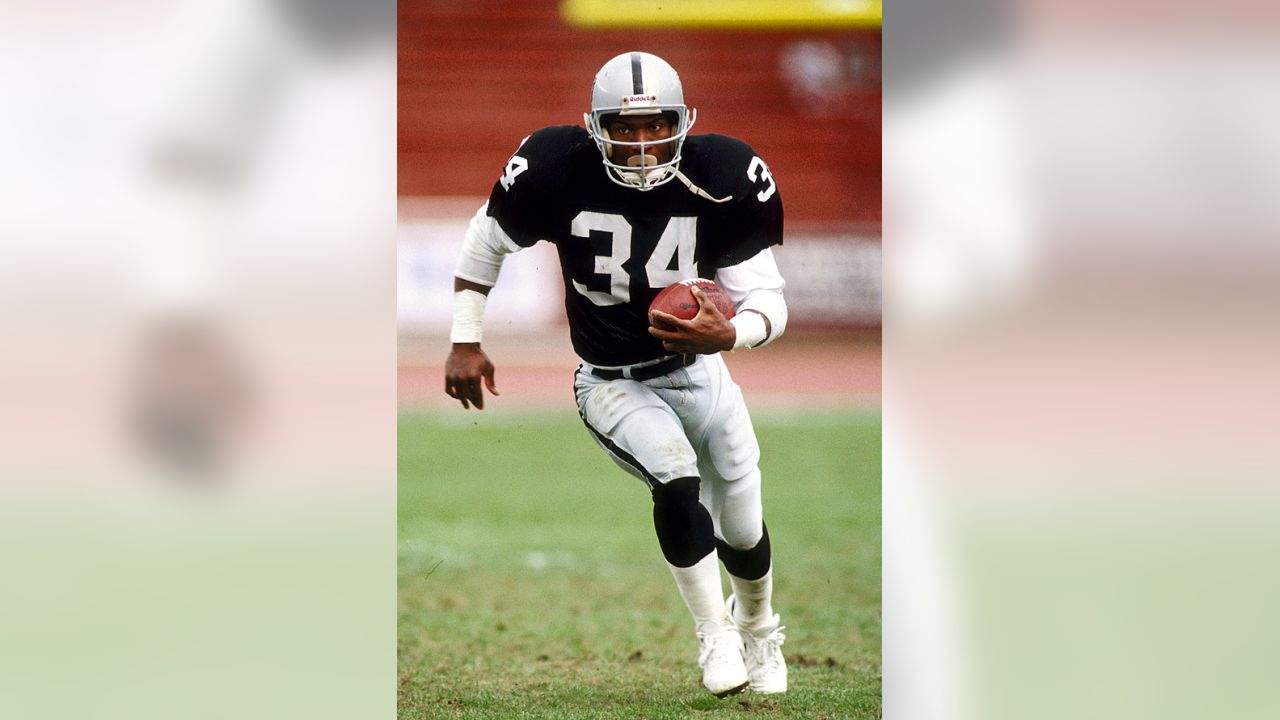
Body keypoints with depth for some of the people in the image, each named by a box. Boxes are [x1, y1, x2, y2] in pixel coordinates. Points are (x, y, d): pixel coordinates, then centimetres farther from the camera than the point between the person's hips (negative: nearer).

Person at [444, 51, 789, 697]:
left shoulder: (722, 179, -19)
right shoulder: (559, 172, -21)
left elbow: (769, 301, -15)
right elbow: (486, 239, -1)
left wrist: (729, 334, -38)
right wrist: (465, 343, -3)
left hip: (699, 369, 2)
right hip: (613, 384, -2)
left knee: (741, 533, 10)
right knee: (677, 479, -30)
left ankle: (757, 628, 46)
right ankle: (714, 635, -10)